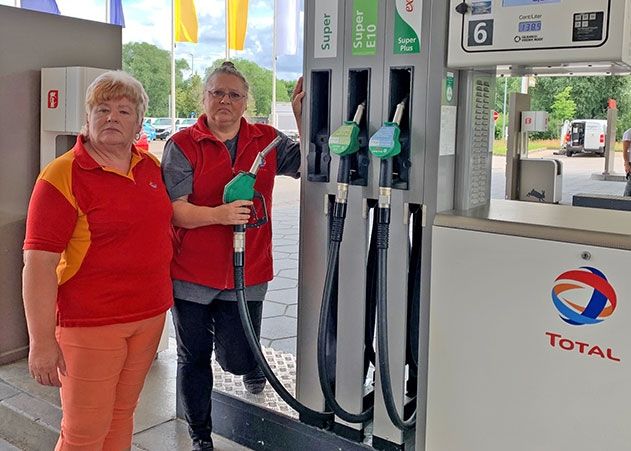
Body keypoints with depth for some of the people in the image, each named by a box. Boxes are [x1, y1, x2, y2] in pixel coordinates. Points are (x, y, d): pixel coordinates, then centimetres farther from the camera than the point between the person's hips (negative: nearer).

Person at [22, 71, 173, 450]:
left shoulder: (151, 166, 7)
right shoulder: (62, 176, -13)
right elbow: (39, 263, -16)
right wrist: (42, 341, -19)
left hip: (150, 315, 6)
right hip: (91, 323, -6)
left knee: (122, 415, 18)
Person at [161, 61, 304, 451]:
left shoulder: (267, 141, 5)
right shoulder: (183, 145, -5)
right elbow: (174, 210, -12)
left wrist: (302, 116, -6)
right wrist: (219, 214, -29)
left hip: (246, 274, 1)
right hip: (192, 275, -1)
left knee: (237, 359, 4)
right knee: (194, 358, 12)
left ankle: (252, 365, 44)